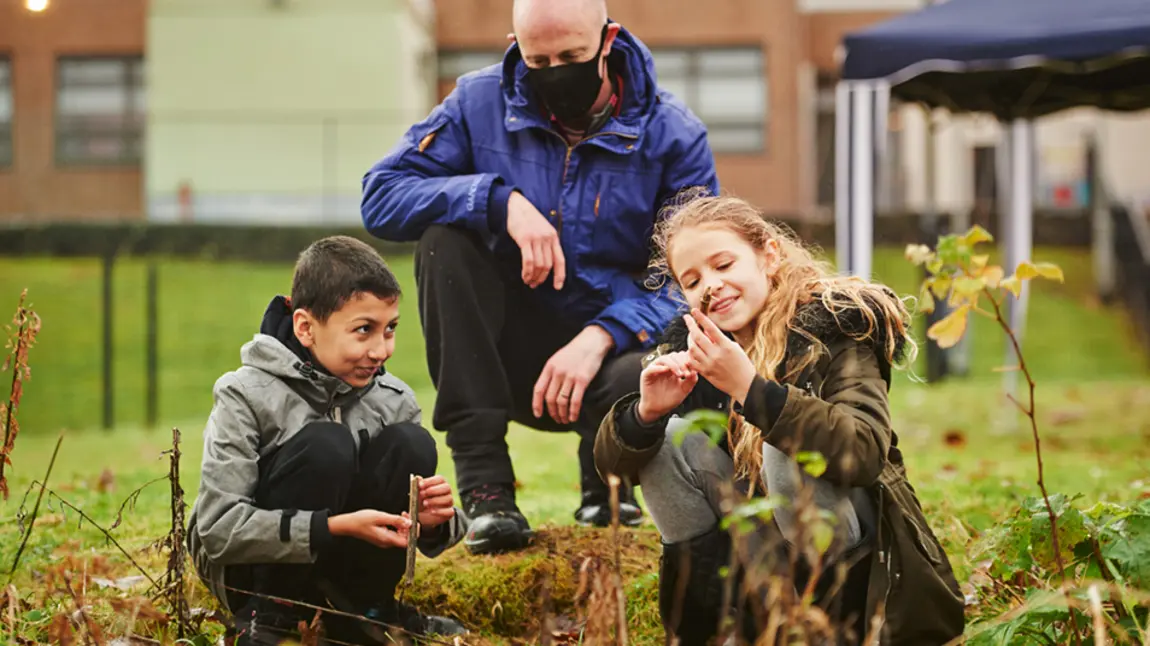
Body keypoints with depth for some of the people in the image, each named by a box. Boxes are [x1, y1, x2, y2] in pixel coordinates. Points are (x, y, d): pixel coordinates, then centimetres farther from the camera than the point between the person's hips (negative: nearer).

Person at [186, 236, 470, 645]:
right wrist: (337, 527, -36)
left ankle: (362, 609, -4)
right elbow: (218, 527, -27)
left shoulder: (394, 401, -6)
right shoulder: (247, 396, -19)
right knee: (325, 445, -30)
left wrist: (432, 522, -26)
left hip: (332, 565, 5)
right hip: (242, 565, -5)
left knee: (411, 444, -19)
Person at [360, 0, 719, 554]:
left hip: (613, 347, -2)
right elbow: (381, 197, -11)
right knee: (444, 235, -24)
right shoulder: (480, 103, -3)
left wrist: (599, 338, -29)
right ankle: (484, 484, -25)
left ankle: (607, 487, 3)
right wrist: (501, 202, -26)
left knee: (642, 382, -38)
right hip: (508, 353, 2)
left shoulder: (672, 134, -7)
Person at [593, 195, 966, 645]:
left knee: (786, 446, -30)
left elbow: (865, 452, -34)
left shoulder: (836, 324, -16)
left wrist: (750, 388, -42)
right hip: (756, 551, 5)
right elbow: (612, 462, -5)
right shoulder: (689, 344, -1)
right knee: (670, 436, -14)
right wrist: (647, 410, -28)